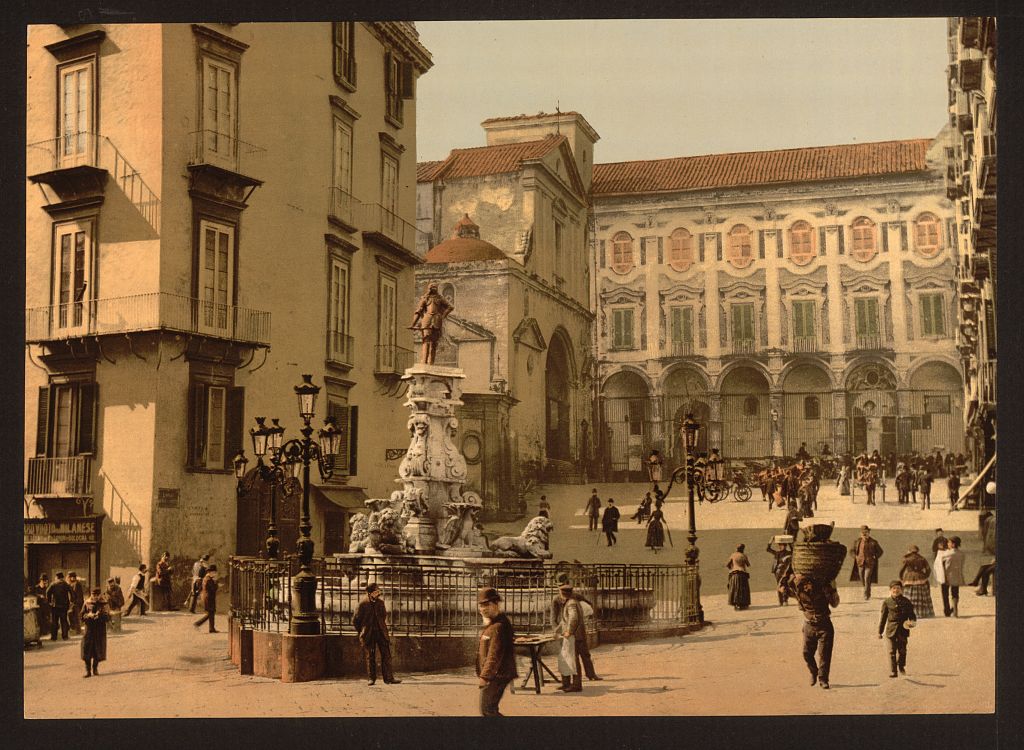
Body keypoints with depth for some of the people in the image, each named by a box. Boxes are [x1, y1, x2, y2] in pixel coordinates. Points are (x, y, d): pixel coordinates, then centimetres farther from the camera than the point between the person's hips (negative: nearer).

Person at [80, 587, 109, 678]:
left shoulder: (103, 603, 3)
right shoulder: (87, 603, 2)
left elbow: (108, 616, -1)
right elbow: (82, 616, 2)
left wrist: (101, 615, -20)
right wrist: (89, 615, -17)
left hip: (100, 630, 1)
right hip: (89, 629, -1)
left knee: (98, 649, 5)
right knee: (87, 649, -8)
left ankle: (95, 668, 22)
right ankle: (88, 670, -4)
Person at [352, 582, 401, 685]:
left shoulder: (380, 603, 6)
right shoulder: (363, 604, -7)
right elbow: (355, 620, 1)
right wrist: (362, 632, 6)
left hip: (381, 632, 3)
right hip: (368, 634, -3)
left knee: (386, 655, -2)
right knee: (370, 657, 3)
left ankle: (388, 678, -1)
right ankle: (371, 678, 13)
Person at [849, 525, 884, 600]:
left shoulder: (873, 543, -2)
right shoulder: (857, 542, 4)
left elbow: (880, 551, 9)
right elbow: (851, 550, 17)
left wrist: (874, 558, -3)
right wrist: (855, 557, 1)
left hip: (869, 564, -3)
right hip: (860, 563, 3)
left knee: (867, 579, -13)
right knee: (862, 580, 10)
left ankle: (866, 595, -8)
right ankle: (868, 592, 33)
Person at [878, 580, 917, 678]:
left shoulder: (906, 601, 5)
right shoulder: (886, 602, 2)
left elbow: (911, 614, 10)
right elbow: (883, 617, 5)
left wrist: (912, 621, -14)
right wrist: (880, 631, 5)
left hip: (903, 630, 1)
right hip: (891, 629, -1)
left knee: (902, 650, 10)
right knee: (892, 651, -3)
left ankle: (901, 666, 35)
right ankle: (893, 671, 2)